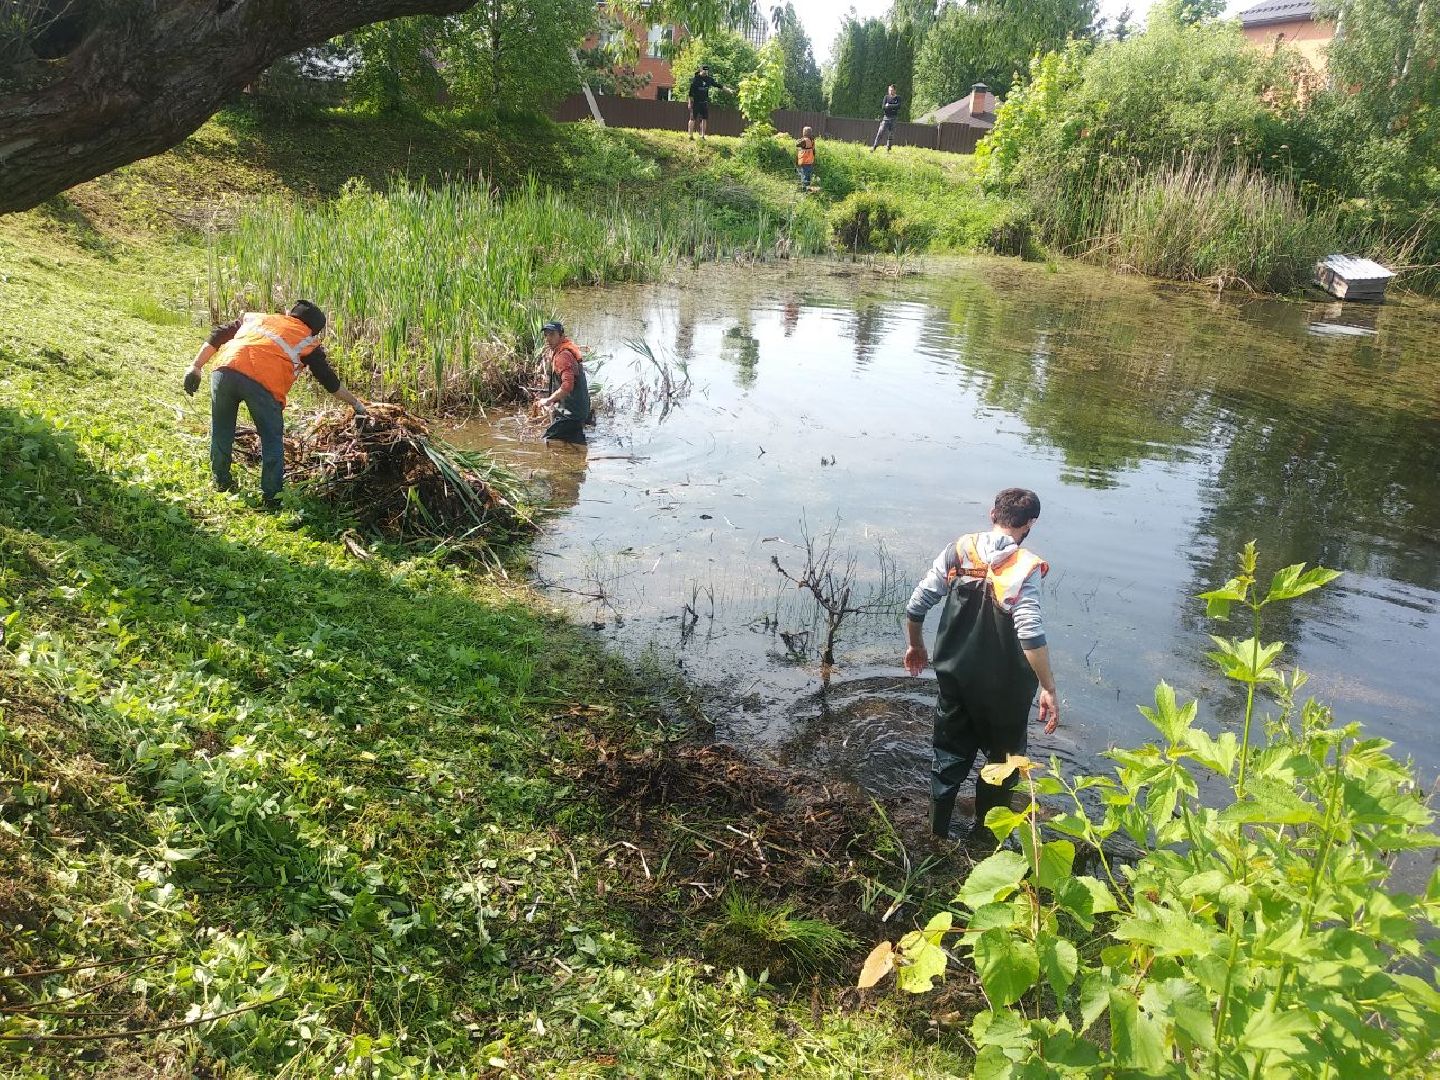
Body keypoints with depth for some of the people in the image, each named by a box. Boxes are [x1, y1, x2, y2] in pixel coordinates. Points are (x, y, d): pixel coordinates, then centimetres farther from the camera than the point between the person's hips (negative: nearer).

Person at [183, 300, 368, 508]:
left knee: (221, 429, 24)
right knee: (272, 439, 13)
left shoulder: (256, 317, 33)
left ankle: (222, 481, 38)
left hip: (226, 372, 4)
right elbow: (330, 380, 28)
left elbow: (217, 336, 24)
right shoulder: (307, 342, 24)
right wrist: (355, 403, 40)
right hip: (263, 384, -3)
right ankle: (271, 496, 15)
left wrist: (196, 367, 20)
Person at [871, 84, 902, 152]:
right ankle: (874, 147, -14)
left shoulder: (898, 98, 5)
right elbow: (883, 107, -6)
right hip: (886, 117, -1)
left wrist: (888, 106, -10)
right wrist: (893, 107, -11)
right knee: (880, 132, -11)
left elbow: (898, 106, -10)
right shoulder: (886, 97, 5)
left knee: (891, 134, 2)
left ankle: (888, 149, 8)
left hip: (893, 118, 1)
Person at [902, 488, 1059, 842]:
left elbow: (916, 606, -3)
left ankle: (937, 834, 32)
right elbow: (1031, 634, -27)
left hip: (954, 677, 4)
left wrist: (915, 646, 13)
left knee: (950, 755, 20)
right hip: (1003, 687, -4)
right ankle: (984, 833, 34)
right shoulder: (1024, 566, -18)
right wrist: (1048, 688, -21)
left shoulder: (959, 551, -6)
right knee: (1004, 759, 20)